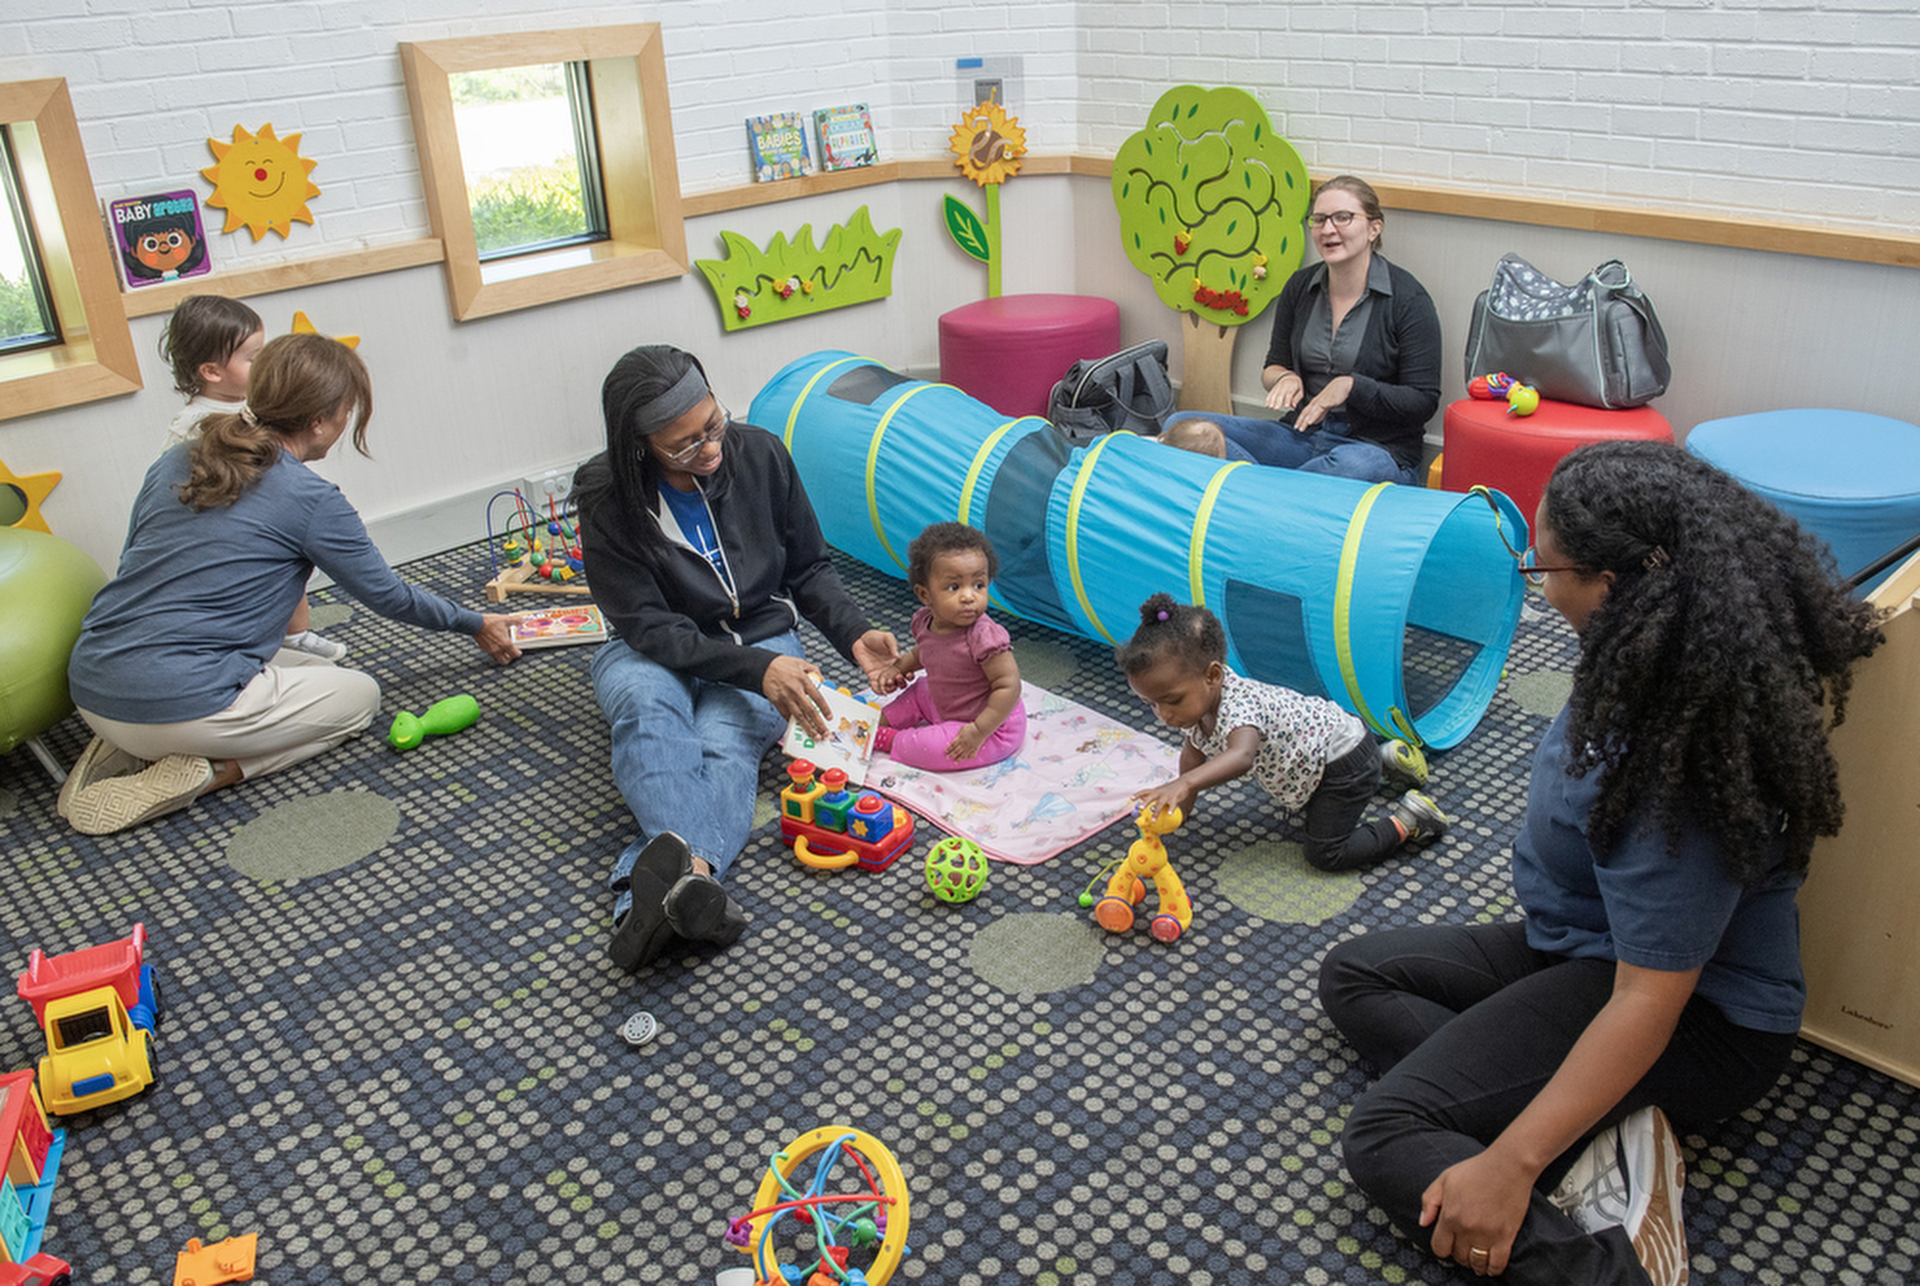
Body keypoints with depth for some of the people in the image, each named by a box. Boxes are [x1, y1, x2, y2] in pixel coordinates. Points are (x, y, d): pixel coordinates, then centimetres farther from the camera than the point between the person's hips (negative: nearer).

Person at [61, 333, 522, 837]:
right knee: (360, 693, 13)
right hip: (182, 708, -8)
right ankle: (207, 771, -5)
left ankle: (129, 750, 10)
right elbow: (390, 597, 3)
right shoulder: (309, 499, -9)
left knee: (314, 669, 26)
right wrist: (476, 625, 19)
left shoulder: (176, 461, 10)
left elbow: (139, 568, 19)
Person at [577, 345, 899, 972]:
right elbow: (648, 626, -19)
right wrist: (755, 668, -32)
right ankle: (692, 868, -61)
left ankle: (653, 883, -57)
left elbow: (809, 568, 3)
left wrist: (854, 633, -15)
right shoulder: (607, 497, -16)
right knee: (646, 704, -37)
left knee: (726, 741, -32)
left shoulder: (759, 455, -9)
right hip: (656, 652, -1)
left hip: (761, 636, 1)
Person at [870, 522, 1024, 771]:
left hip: (993, 723, -8)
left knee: (935, 748, -23)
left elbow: (1009, 687, -30)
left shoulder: (984, 636, -33)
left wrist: (979, 731, -31)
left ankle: (885, 739, 0)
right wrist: (898, 667, 0)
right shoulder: (925, 621, -8)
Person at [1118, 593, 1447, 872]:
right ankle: (1386, 758, 39)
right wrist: (1180, 808, 5)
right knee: (1309, 809, 36)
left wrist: (1182, 784, -72)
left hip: (1346, 762, -10)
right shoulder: (1197, 701, -11)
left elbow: (1241, 757, -59)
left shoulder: (1239, 705, -39)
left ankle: (1407, 820, 3)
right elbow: (1194, 751, 7)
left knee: (1325, 854, -12)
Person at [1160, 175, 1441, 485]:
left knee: (1353, 465, -45)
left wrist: (1351, 386, -20)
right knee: (1181, 427, -14)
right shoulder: (1300, 287, 8)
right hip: (1301, 434, 5)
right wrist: (1285, 378, -7)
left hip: (1379, 447, -5)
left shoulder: (1408, 298, -7)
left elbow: (1424, 402, -9)